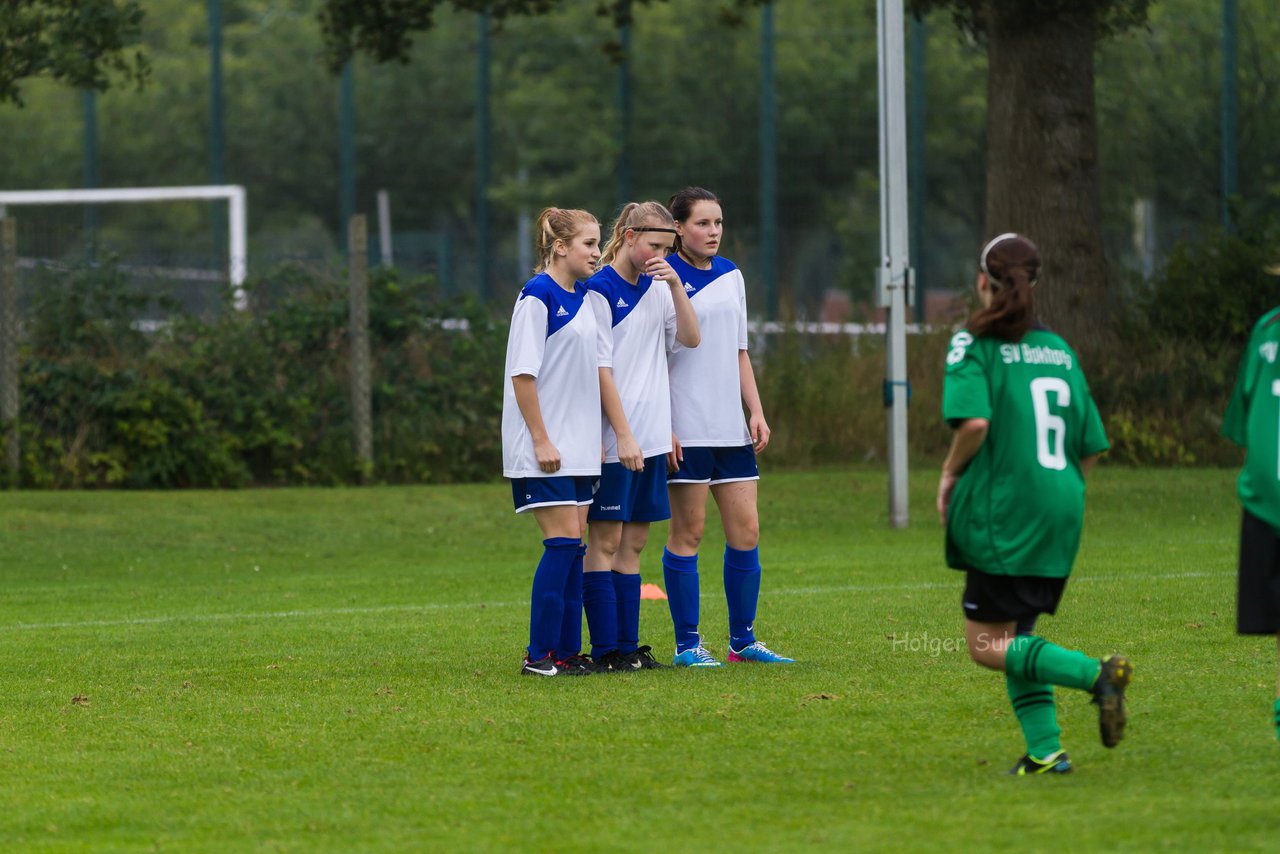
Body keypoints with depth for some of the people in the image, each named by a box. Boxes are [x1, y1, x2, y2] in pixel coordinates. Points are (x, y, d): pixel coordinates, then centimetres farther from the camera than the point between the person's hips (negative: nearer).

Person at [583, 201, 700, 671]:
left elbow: (690, 338, 6)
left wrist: (675, 284, -6)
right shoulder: (599, 289, -9)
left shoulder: (657, 288, 13)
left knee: (633, 542, 8)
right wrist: (623, 434, -16)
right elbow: (600, 368, -12)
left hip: (651, 438, 7)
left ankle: (628, 646, 11)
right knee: (606, 540, -4)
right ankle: (605, 649, -3)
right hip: (613, 440, -7)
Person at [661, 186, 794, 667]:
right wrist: (661, 426, -15)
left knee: (746, 530, 5)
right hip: (685, 429, -6)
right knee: (688, 532, -3)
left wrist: (756, 411, 10)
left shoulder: (731, 276, 13)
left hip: (730, 428, 7)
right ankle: (687, 643, 4)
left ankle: (743, 639, 14)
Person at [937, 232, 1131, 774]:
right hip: (1062, 513, 7)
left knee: (988, 646, -2)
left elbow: (974, 421, -21)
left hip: (1004, 515, -7)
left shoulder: (974, 345, -5)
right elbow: (1090, 448, 13)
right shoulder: (1059, 349, 13)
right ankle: (1045, 750, 3)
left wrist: (950, 473, -5)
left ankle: (1096, 673, -21)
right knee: (1015, 636, 15)